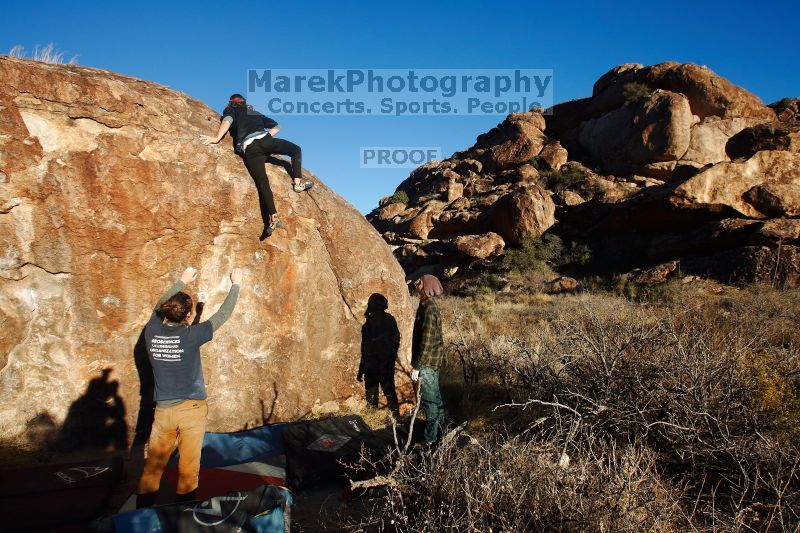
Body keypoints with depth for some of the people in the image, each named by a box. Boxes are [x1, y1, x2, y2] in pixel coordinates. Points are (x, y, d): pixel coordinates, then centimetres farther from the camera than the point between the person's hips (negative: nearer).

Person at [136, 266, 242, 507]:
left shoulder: (152, 331, -5)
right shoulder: (191, 336, -16)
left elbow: (159, 306, 16)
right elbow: (223, 314, -5)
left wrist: (182, 281, 28)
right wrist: (236, 284, 8)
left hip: (163, 410, 4)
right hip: (191, 408, -3)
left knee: (153, 466, 13)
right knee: (188, 468, 8)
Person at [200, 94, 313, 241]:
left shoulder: (230, 110, 23)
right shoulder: (256, 113, 34)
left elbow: (228, 120, 0)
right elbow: (275, 127, 32)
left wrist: (216, 138, -7)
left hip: (249, 148, -2)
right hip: (265, 140, 2)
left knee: (262, 182, -11)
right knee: (296, 149, 24)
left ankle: (273, 218, -26)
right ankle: (298, 182, 7)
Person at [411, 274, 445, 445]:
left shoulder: (429, 310, -25)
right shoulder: (429, 306, 6)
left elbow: (426, 343, -25)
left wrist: (416, 366, -20)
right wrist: (418, 362, 22)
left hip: (427, 362, -10)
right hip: (432, 361, 10)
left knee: (429, 399, 1)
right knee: (434, 395, 22)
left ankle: (431, 438, 11)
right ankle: (439, 425, 38)